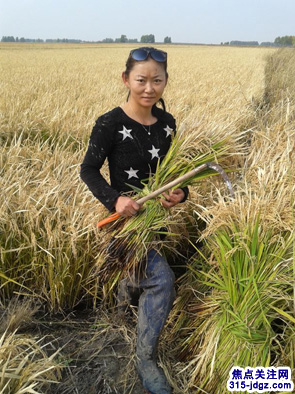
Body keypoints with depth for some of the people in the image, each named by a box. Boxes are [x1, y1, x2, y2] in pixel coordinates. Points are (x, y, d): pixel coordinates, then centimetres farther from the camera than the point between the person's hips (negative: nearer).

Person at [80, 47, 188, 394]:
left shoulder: (167, 123, 0)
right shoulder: (110, 124, -17)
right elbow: (88, 170, -10)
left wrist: (180, 192, -12)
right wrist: (114, 199, -26)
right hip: (124, 217, -6)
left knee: (162, 297, 20)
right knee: (161, 278, -22)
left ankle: (129, 282, 55)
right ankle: (146, 359, -3)